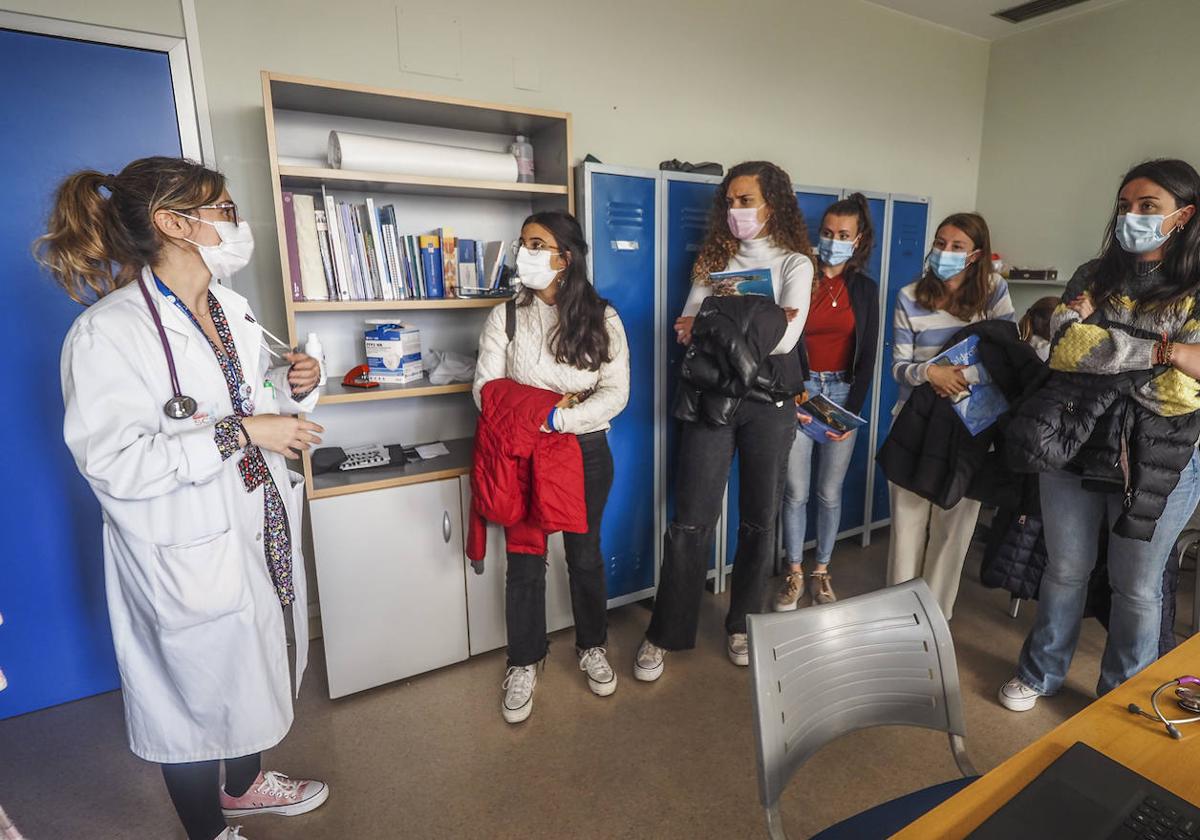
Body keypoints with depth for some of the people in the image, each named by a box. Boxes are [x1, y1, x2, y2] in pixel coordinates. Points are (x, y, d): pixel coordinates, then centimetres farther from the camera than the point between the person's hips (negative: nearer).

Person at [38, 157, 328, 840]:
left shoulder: (233, 309, 6)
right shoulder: (108, 331, -19)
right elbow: (112, 461, -25)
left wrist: (291, 388, -4)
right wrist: (240, 434, -28)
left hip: (261, 532, 8)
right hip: (192, 550, -7)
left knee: (258, 669, 25)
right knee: (199, 691, 14)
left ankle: (246, 783, 53)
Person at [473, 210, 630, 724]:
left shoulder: (602, 319, -4)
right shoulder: (506, 317, -2)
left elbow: (616, 393, -12)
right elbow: (487, 390, -7)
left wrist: (556, 419, -23)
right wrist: (549, 408, -19)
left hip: (586, 451, 0)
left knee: (585, 553, 14)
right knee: (525, 560, 7)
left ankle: (593, 648, 36)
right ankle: (524, 665, 27)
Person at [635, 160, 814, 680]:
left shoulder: (794, 262, 3)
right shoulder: (715, 258, 11)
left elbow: (785, 340, -13)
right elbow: (688, 328, -1)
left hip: (768, 401, -1)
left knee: (759, 517, 9)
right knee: (692, 518, 0)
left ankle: (743, 625, 28)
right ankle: (665, 634, 13)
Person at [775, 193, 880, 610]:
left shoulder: (864, 288, 8)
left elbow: (867, 355, 5)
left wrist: (852, 412, -3)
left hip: (843, 393, 2)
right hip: (798, 391, -2)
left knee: (830, 493, 8)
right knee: (796, 492, 1)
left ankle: (821, 572, 25)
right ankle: (795, 574, 18)